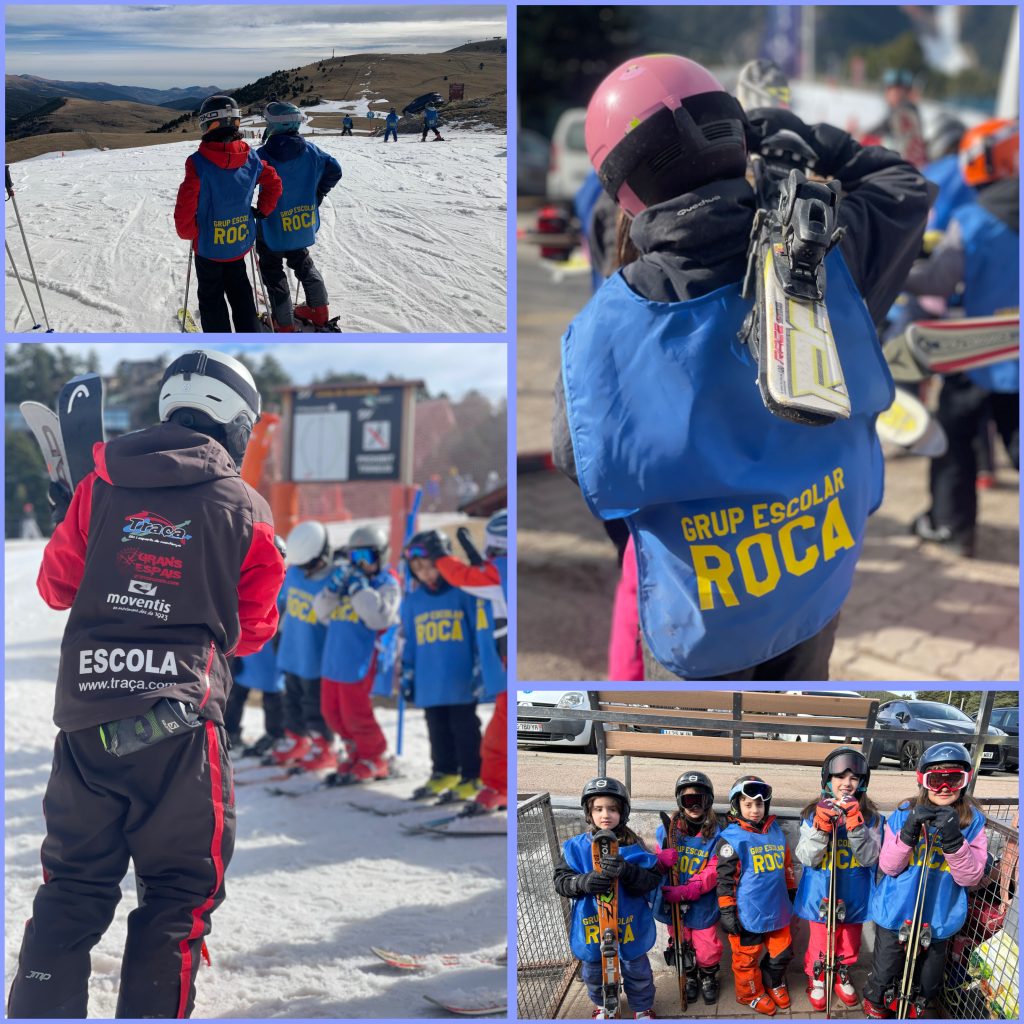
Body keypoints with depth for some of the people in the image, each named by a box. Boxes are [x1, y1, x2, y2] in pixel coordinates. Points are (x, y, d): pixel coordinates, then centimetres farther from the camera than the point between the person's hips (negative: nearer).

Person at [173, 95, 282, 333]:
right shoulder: (250, 158, -8)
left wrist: (187, 232, -7)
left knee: (211, 297, 11)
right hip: (240, 242, 5)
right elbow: (273, 183, 5)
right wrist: (262, 210, 14)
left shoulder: (199, 163, -24)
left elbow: (186, 204, -24)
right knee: (240, 292, 22)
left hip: (208, 244, -5)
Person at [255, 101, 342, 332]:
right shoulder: (310, 150, -6)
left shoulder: (263, 155, -21)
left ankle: (284, 324, 10)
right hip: (304, 225, 5)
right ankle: (320, 311, 33)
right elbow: (334, 170, 5)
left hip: (272, 228, -5)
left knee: (273, 272, 9)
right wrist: (317, 195, 17)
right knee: (303, 264, 26)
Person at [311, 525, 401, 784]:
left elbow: (379, 618, -22)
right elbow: (323, 614, 11)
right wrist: (333, 588, -5)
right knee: (331, 712, 13)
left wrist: (359, 588, -22)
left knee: (355, 715, -3)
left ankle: (374, 760, 15)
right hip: (333, 660, 7)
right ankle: (355, 754, 30)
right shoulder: (346, 578, 14)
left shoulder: (386, 584, -6)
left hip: (360, 663, -7)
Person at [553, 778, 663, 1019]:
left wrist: (627, 871, -37)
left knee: (636, 969, 14)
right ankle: (602, 1005, 47)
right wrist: (583, 882, -29)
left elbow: (653, 879, -17)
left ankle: (642, 1008, 39)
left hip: (629, 924, -2)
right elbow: (561, 880, -8)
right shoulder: (576, 847, -6)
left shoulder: (633, 846, -10)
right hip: (591, 924, 2)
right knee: (594, 970, 20)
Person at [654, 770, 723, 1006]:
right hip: (673, 904, 2)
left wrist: (685, 891, -26)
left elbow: (713, 872, -16)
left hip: (703, 905, -2)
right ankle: (689, 978, 44)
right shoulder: (667, 831, -5)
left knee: (707, 949, 8)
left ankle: (708, 978, 37)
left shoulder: (716, 834, -11)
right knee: (681, 946, 17)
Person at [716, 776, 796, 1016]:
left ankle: (773, 982, 43)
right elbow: (725, 879, -14)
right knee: (747, 956, 10)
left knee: (782, 951, 17)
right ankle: (751, 992, 32)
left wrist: (792, 892, 24)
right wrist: (726, 911, -15)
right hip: (748, 913, -6)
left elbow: (786, 866, 20)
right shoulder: (731, 838, -14)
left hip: (777, 910, 6)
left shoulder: (776, 832, 6)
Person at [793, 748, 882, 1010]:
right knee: (820, 946, 14)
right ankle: (816, 979, 39)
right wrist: (821, 828, -30)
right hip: (821, 897, -1)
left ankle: (841, 976, 47)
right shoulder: (814, 814, -10)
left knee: (849, 947, 21)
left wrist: (856, 826, -31)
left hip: (854, 897, 1)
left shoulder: (871, 818, -9)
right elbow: (807, 858, -15)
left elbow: (869, 858, -19)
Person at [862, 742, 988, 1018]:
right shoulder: (904, 814, -8)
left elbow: (971, 877, -15)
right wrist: (909, 831, -27)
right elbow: (888, 866, -11)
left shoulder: (973, 821, -8)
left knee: (927, 984, 16)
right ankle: (875, 1008, 42)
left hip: (938, 919, 1)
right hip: (896, 914, -1)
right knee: (884, 975, 13)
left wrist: (954, 840, -31)